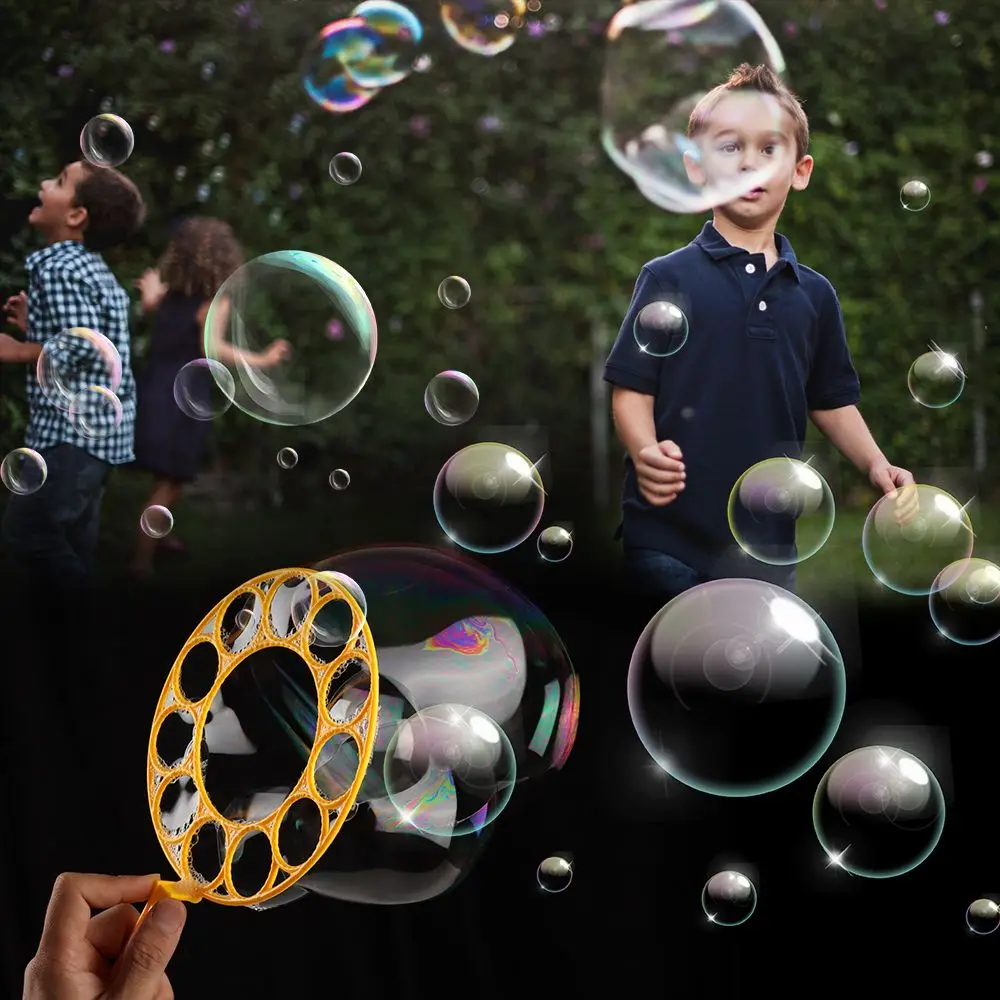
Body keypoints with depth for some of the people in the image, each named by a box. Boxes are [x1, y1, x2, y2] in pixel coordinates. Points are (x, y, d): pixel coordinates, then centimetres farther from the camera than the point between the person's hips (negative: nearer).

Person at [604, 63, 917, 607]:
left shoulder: (814, 294, 11)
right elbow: (631, 390, -6)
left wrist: (876, 464, 0)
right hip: (668, 540, -4)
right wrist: (646, 453, -25)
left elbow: (832, 400, 17)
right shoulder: (667, 278, -2)